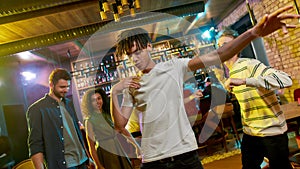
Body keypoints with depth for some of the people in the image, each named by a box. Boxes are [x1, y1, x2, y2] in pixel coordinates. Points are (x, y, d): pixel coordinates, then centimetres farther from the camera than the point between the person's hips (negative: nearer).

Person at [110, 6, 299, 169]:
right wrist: (114, 93, -11)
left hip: (185, 152, -2)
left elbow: (215, 57, -13)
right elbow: (120, 125, 4)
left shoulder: (173, 67, -2)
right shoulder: (130, 85, 6)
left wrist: (254, 32, -27)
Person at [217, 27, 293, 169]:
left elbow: (286, 80, -34)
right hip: (249, 132, 7)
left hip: (272, 131, -7)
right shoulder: (230, 72, 7)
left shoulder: (250, 64, -19)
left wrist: (244, 81, -39)